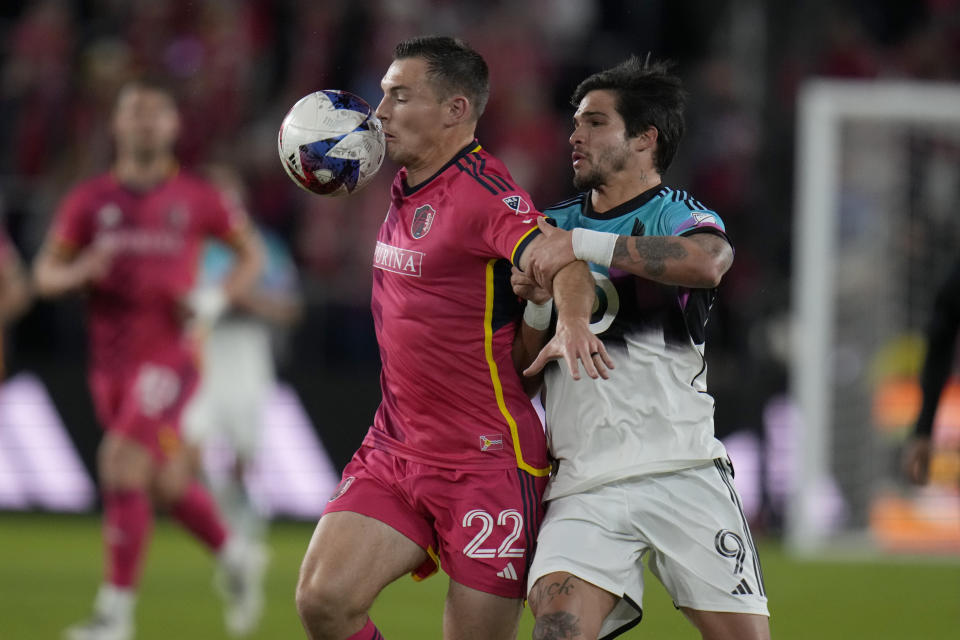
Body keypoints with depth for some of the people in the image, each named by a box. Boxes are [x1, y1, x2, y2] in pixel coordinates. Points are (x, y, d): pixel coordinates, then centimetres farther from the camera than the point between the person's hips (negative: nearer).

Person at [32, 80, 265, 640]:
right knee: (167, 484, 12)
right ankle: (231, 555, 40)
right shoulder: (90, 199, 5)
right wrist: (81, 270, -17)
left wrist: (214, 302, -5)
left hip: (168, 357, -4)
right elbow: (45, 274, 6)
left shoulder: (197, 199, 0)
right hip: (111, 361, 4)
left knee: (122, 467, -18)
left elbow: (251, 253, 12)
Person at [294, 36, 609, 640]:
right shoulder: (405, 187, 12)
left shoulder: (483, 190, -15)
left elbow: (560, 260, -32)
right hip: (393, 452, 7)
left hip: (488, 464, -7)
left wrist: (572, 323, -52)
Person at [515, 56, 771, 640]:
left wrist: (581, 245, -24)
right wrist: (539, 305, -7)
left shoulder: (678, 215, 2)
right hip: (584, 486, 3)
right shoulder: (553, 228, 16)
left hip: (683, 472, -2)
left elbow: (708, 261, -25)